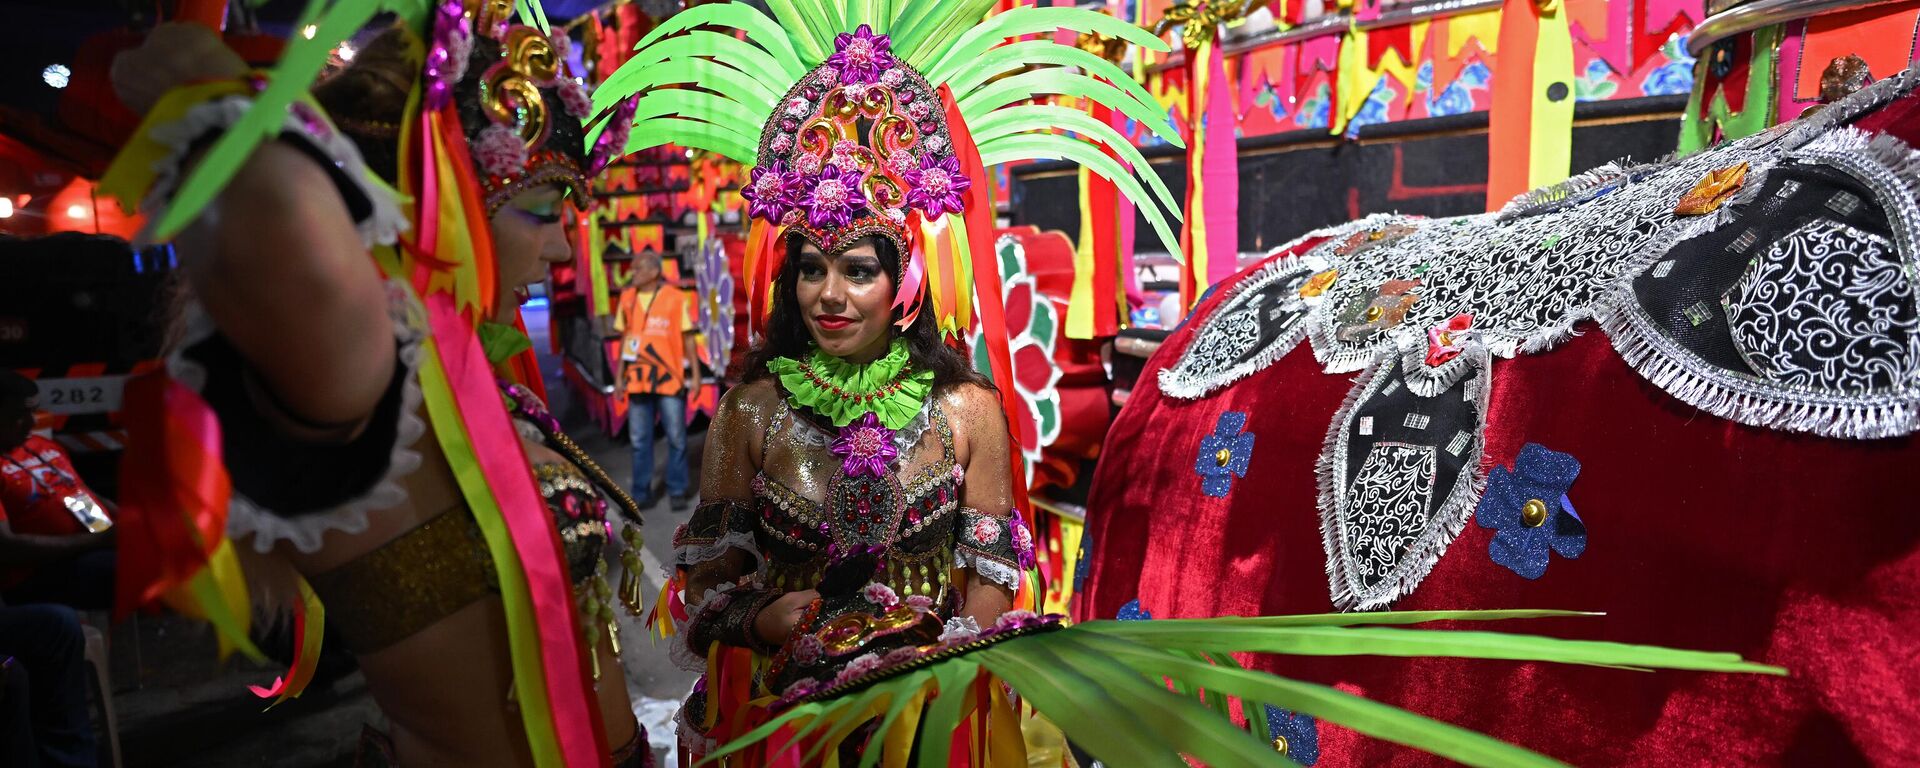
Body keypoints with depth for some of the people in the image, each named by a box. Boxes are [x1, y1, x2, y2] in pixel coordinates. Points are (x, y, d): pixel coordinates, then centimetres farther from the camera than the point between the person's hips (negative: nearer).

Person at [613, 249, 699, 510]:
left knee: (676, 438, 5)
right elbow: (624, 338, 13)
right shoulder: (627, 298, 6)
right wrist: (620, 375, 12)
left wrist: (695, 373, -4)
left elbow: (688, 338, -2)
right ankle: (641, 493, 19)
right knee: (639, 440, 9)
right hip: (638, 380, 4)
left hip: (670, 379, -3)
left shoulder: (676, 298, -6)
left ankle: (677, 491, 17)